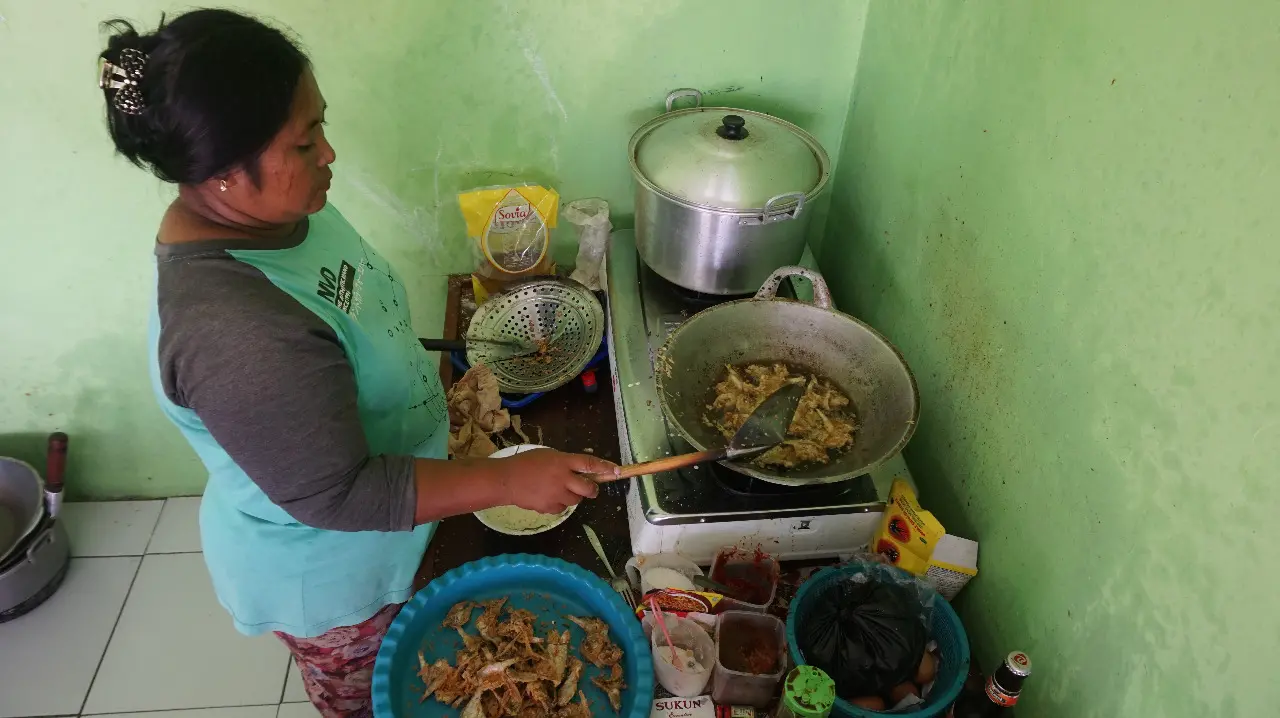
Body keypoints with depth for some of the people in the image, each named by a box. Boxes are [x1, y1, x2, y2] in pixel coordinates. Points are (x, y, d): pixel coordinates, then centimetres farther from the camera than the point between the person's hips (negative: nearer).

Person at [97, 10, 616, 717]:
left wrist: (428, 380, 12)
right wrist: (507, 479, -34)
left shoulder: (266, 207, -12)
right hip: (325, 571, -7)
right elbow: (337, 496, -34)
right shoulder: (236, 337, -41)